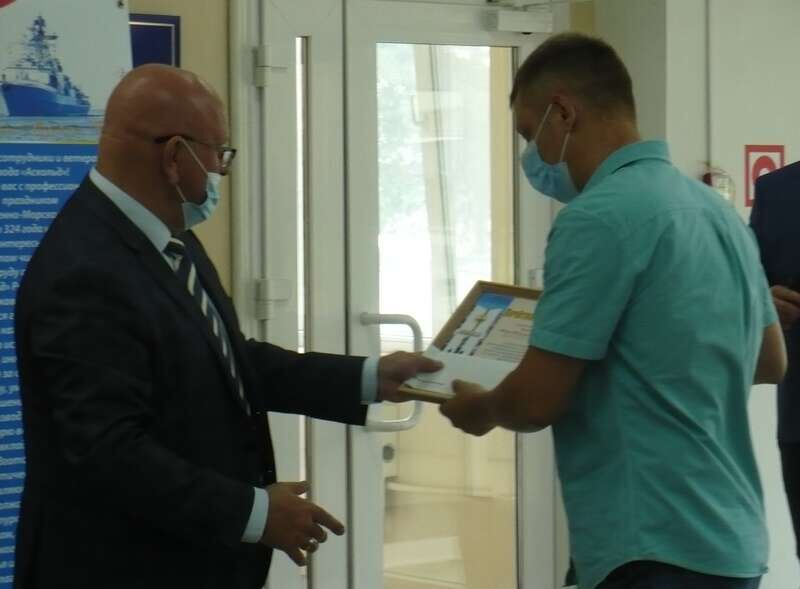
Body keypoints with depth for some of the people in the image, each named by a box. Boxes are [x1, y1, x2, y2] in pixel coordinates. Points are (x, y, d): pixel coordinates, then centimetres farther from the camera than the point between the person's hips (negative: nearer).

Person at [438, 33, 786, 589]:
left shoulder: (599, 215, -16)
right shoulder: (717, 209, 10)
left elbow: (536, 400, -14)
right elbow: (771, 362, 22)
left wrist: (479, 408, 6)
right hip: (727, 537, 9)